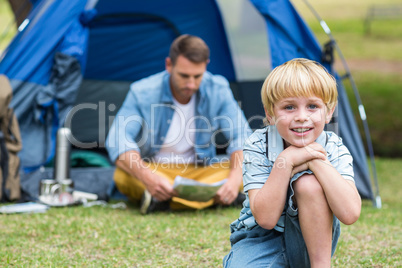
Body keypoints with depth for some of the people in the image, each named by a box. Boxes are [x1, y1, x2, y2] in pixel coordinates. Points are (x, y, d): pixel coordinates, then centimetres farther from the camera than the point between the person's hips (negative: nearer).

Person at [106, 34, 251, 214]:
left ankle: (164, 201, -33)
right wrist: (148, 177, -46)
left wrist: (235, 178, -33)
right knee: (122, 176, -35)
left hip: (201, 172, 2)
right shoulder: (142, 93, -17)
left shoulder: (218, 90, -10)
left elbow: (241, 136, -11)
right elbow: (118, 141, -27)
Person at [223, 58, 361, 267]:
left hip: (310, 241, 1)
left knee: (309, 182, -29)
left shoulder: (334, 149, -13)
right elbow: (265, 218, -25)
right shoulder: (258, 146, -15)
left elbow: (349, 214, -30)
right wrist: (287, 161, -31)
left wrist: (316, 160, -30)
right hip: (261, 240, -1)